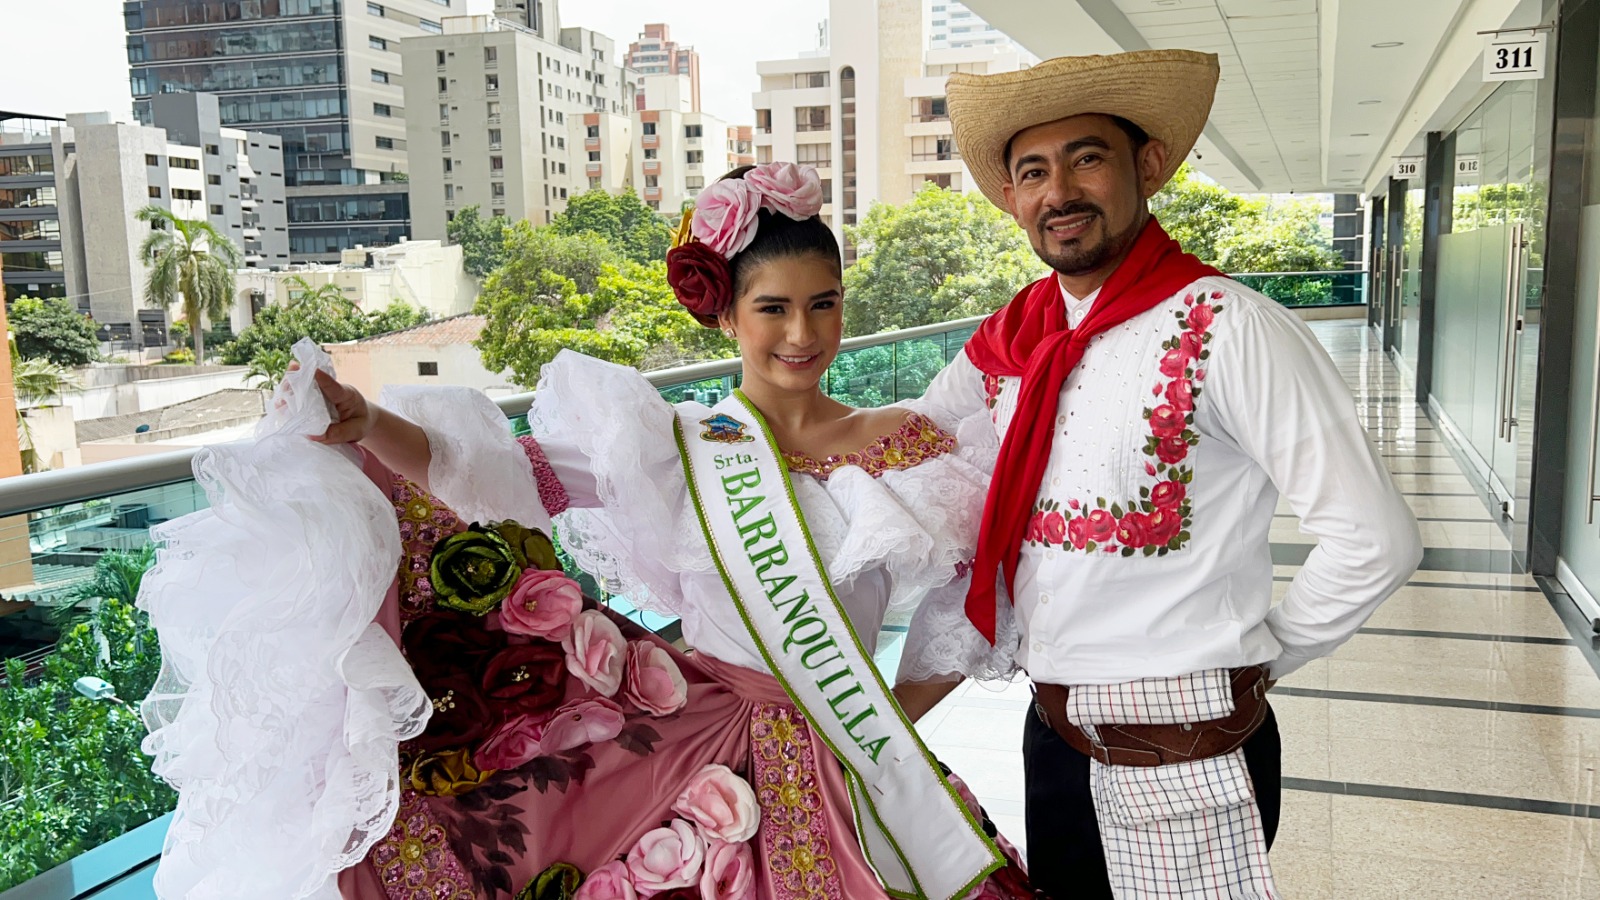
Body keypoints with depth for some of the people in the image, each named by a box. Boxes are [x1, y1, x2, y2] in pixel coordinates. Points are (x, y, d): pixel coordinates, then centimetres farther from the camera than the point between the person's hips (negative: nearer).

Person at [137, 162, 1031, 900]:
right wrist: (369, 426, -26)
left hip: (840, 769, 1)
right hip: (689, 733, -1)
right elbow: (501, 476, -12)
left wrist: (883, 724, 2)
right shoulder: (668, 445, 0)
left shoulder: (907, 446, 3)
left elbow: (968, 610, 10)